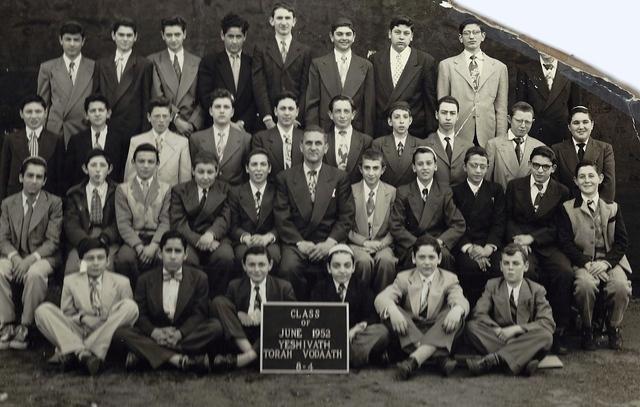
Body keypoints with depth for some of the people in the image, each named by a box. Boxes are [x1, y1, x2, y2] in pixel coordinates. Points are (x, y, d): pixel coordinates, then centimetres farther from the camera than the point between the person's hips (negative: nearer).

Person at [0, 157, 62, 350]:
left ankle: (25, 327, -26)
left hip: (43, 257, -3)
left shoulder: (54, 203, 1)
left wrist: (31, 258, -21)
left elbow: (53, 241, -6)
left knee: (35, 273, -37)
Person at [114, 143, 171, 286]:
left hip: (157, 239, 0)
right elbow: (123, 223, 1)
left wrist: (153, 246, -16)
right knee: (124, 258, -32)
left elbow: (166, 222, 2)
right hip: (133, 239, 0)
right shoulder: (123, 189, 11)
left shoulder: (166, 189, 11)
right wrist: (139, 246, -15)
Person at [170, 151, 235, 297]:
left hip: (215, 239, 1)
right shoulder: (179, 190, 12)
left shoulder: (224, 189, 16)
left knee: (226, 257, -31)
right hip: (189, 240, -1)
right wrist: (198, 240, -18)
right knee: (186, 260, -33)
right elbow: (177, 222, 0)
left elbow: (224, 218, 2)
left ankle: (215, 298, -12)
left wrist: (211, 234, -21)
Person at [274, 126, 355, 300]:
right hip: (296, 242, 0)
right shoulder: (286, 178, 10)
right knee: (289, 268, -32)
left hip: (328, 242, 0)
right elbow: (282, 218, 4)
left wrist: (329, 243, -10)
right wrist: (300, 243, -11)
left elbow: (346, 217, 6)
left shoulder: (339, 178, 11)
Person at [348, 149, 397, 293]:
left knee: (387, 260, -34)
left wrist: (380, 244, -10)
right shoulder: (351, 191, 3)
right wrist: (364, 242, -11)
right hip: (357, 243, -1)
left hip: (382, 244, 1)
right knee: (364, 261, -35)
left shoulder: (392, 192, 8)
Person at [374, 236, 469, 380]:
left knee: (456, 314, -27)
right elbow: (381, 298, -8)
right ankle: (439, 357, -38)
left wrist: (457, 309, -38)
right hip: (409, 334, 1)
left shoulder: (449, 279, 9)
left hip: (438, 332, 0)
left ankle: (415, 359, -42)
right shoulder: (404, 278, 9)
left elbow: (460, 300, -11)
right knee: (388, 311, -25)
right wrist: (393, 311, -33)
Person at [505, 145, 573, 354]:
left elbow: (557, 229, 3)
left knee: (565, 273, -29)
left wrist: (531, 238, -11)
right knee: (527, 271, -35)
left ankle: (559, 331, -19)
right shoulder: (514, 186, 12)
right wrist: (517, 238, -9)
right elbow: (507, 219, 10)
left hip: (548, 246, 1)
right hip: (520, 243, -1)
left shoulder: (562, 192, 9)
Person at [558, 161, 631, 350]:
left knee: (621, 286, -30)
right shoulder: (568, 208, 7)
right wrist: (587, 263, -16)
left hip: (610, 261, 2)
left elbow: (622, 242, 7)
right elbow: (565, 242, -2)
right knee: (585, 285, -35)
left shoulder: (612, 208, 13)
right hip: (581, 262, -2)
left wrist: (606, 262, -11)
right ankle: (587, 329, -8)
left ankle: (613, 328, 0)